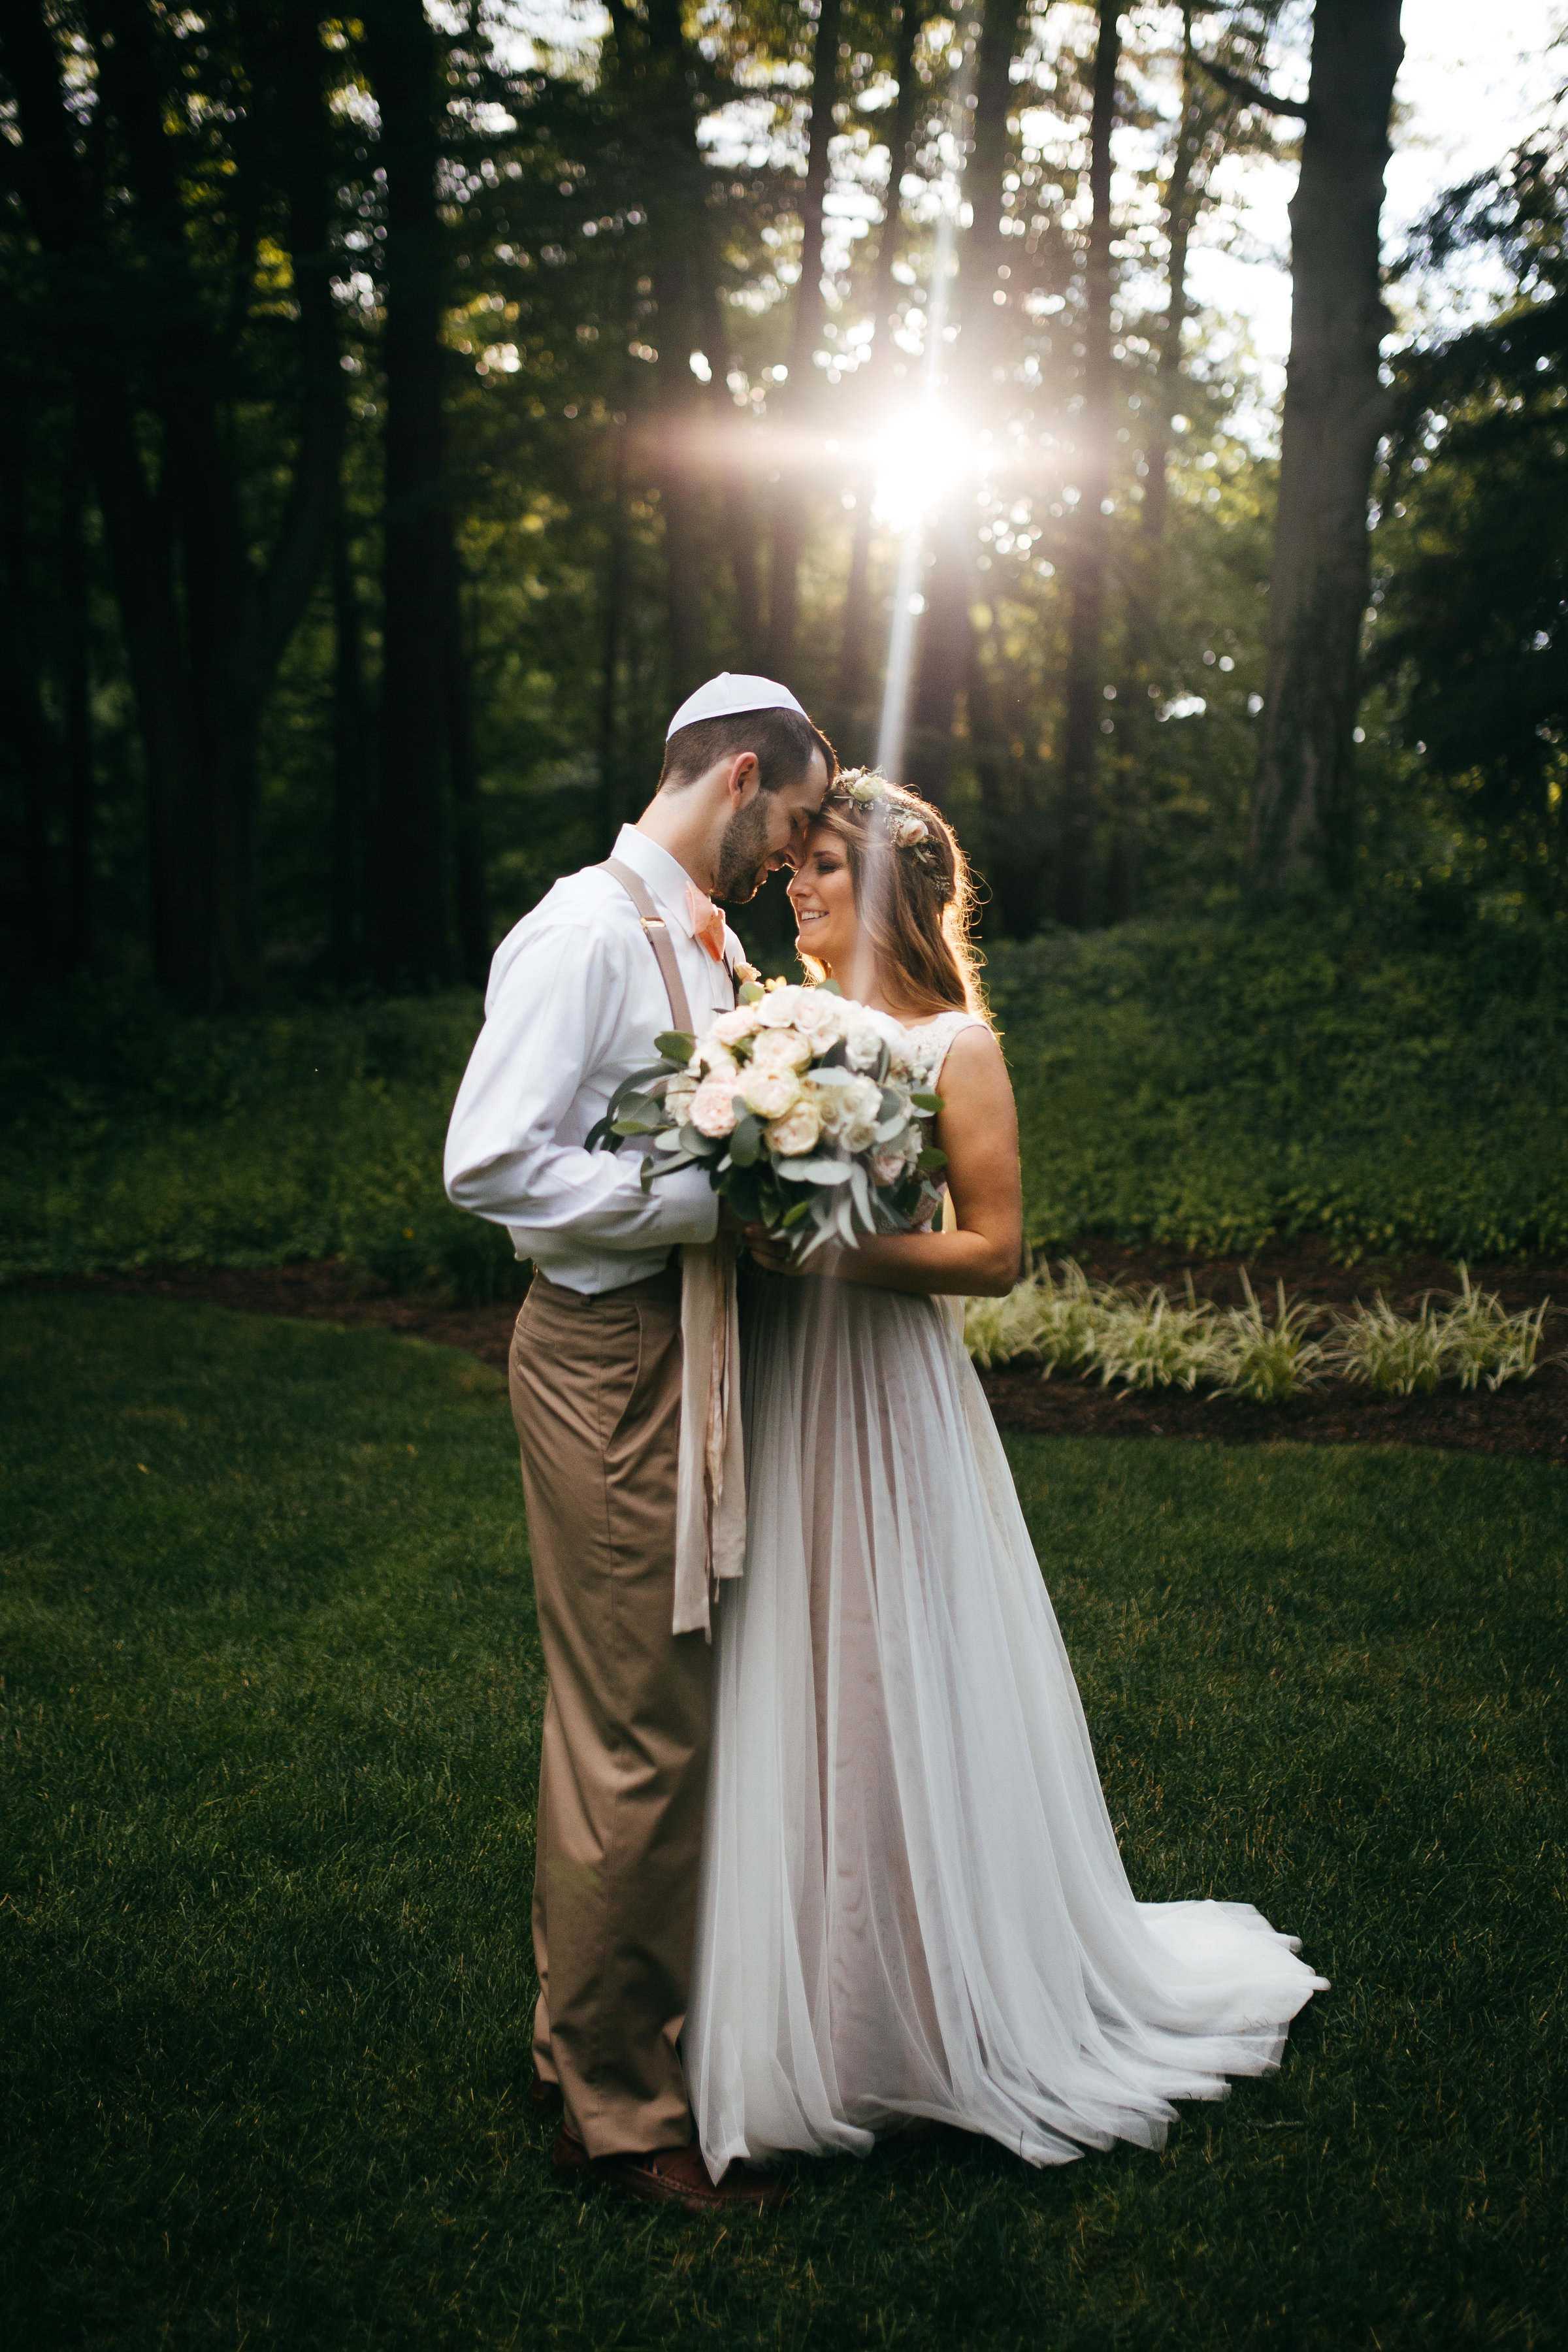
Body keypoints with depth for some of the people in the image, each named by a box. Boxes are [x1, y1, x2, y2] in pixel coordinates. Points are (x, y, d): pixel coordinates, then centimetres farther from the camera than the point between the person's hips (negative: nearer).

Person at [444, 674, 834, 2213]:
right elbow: (490, 1165, -24)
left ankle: (585, 2037, 35)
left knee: (628, 1712, 18)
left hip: (690, 1348, 10)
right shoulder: (587, 931, -15)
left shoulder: (712, 942, 14)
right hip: (608, 1357, -10)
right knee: (638, 1736, -1)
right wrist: (713, 1201, -23)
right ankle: (616, 2105, 15)